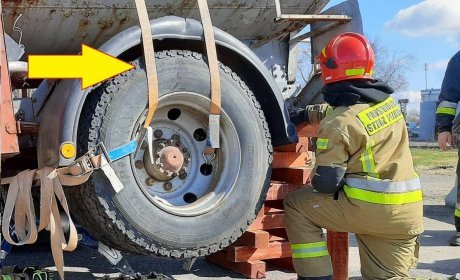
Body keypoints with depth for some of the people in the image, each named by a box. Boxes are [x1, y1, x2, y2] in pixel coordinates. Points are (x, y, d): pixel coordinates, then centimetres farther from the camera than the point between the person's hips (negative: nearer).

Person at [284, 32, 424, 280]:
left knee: (296, 205, 7)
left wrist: (315, 180, 9)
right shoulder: (387, 100, 6)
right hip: (407, 212, 7)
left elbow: (326, 183, -14)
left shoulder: (338, 124, -15)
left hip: (367, 209, -7)